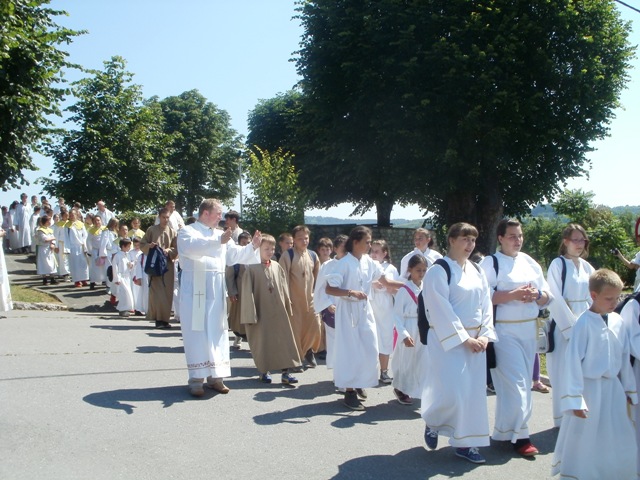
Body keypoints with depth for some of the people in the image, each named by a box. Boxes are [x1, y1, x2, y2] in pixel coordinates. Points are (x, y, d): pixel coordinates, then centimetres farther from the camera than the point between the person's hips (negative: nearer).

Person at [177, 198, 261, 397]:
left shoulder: (221, 234, 15)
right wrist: (218, 241, -34)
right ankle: (196, 378, 2)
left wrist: (252, 246, -2)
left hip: (216, 289, 6)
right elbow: (192, 248, -24)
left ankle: (215, 375, 13)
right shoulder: (187, 231, -2)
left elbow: (234, 255, 14)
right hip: (195, 288, -6)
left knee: (217, 332, 6)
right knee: (197, 332, -3)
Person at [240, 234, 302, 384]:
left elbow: (283, 289, 10)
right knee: (262, 342, 6)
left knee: (284, 340, 2)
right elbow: (248, 293, -10)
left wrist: (288, 308, 10)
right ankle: (264, 371, 21)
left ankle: (285, 372, 6)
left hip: (279, 311, 4)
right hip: (261, 312, -4)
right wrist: (251, 315, -12)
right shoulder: (251, 268, -9)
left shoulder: (277, 267, 5)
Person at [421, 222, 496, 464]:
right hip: (447, 340, -7)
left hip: (476, 340, 7)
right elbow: (441, 311, -15)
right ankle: (432, 422, 20)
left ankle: (465, 442, 20)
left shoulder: (477, 271, 11)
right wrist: (464, 338, -16)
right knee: (451, 393, -10)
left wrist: (485, 335, -2)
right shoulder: (438, 271, -10)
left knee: (473, 392, 8)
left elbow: (486, 304, 10)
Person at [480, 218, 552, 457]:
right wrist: (514, 295, -22)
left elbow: (548, 296, 13)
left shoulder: (529, 262, 12)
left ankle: (505, 431, 23)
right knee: (515, 383, -8)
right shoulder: (490, 263, -5)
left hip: (529, 330, 6)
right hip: (504, 331, -6)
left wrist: (537, 295, -9)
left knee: (524, 383, 10)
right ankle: (518, 435, 5)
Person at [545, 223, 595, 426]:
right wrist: (571, 327, -14)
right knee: (564, 373, -2)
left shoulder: (586, 267, 10)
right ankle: (563, 420, 8)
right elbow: (555, 300, -12)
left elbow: (593, 298, 12)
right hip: (564, 326, -6)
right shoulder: (558, 265, -8)